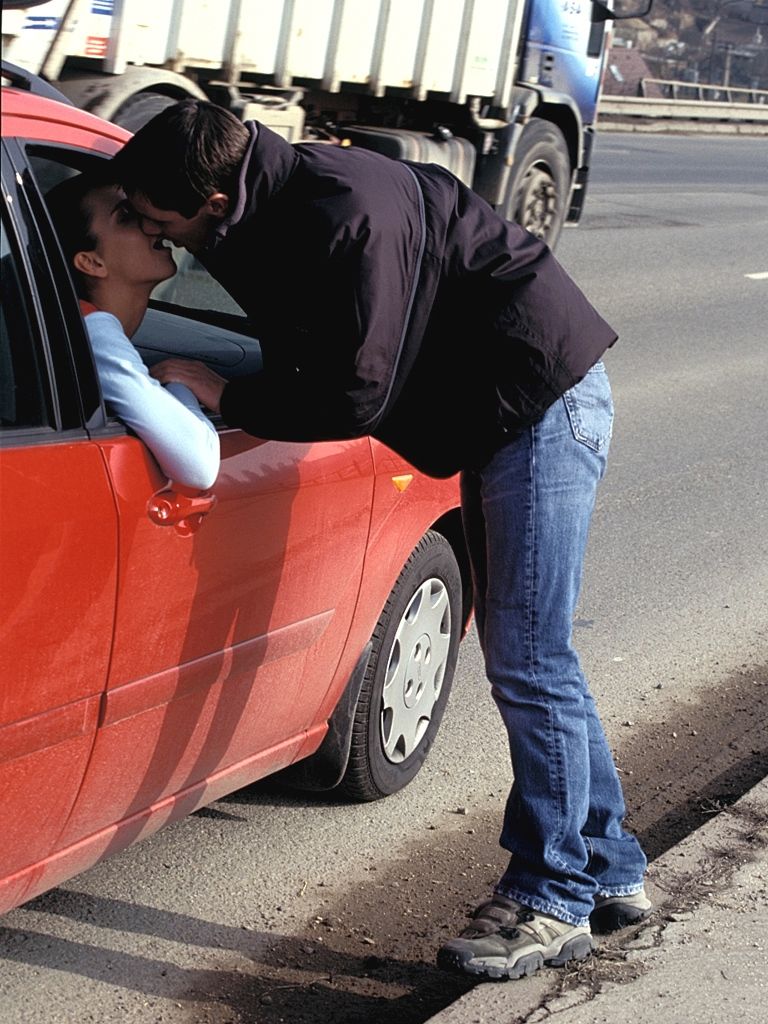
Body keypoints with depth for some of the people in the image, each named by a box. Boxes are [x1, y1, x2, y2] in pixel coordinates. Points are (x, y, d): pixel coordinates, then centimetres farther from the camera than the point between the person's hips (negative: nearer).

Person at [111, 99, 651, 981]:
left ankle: (555, 901, 2)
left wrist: (222, 396, -14)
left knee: (527, 661, -8)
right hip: (496, 413, 10)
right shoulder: (272, 201, 1)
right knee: (522, 653, 13)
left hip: (544, 401, -10)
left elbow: (354, 401, -26)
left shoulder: (349, 215, -29)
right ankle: (609, 873, 23)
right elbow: (303, 352, 11)